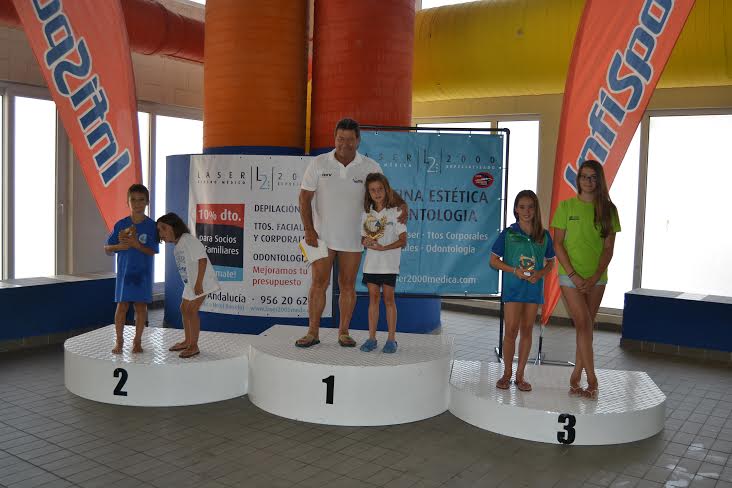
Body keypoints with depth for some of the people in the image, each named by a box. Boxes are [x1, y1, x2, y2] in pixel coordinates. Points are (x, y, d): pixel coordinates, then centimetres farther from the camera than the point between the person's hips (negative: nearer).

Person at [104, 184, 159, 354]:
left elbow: (153, 251, -9)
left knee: (141, 306, 5)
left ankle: (137, 340, 20)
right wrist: (119, 246, -17)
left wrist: (137, 244, -24)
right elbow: (107, 249, 3)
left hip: (144, 273, -1)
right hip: (124, 271, 1)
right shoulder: (121, 225, -1)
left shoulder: (152, 226, -5)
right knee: (122, 305, 1)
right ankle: (119, 340, 16)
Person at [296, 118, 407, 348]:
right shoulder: (318, 163, -4)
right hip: (322, 235, -1)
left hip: (352, 238, 1)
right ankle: (313, 332, 8)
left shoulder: (370, 167, -1)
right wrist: (308, 230, -11)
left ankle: (343, 333, 17)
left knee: (347, 286, 7)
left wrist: (402, 204, -13)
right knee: (319, 283, -1)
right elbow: (305, 197, -2)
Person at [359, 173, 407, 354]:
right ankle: (372, 337, 12)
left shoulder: (395, 212, -4)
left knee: (388, 299, 1)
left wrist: (383, 247, -19)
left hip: (389, 264, -3)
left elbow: (403, 241, -8)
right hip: (371, 262, 4)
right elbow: (363, 238, 14)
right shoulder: (366, 214, 8)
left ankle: (391, 339, 9)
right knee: (373, 298, 6)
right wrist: (366, 242, -10)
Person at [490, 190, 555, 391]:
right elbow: (494, 260, 0)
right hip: (513, 286, -2)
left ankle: (520, 374, 18)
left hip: (534, 287, 2)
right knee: (511, 330, -4)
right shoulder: (508, 234, -2)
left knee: (527, 330, 8)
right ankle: (507, 373, 11)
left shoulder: (544, 235, 4)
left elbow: (550, 262, 12)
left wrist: (540, 273, -9)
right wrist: (514, 270, -13)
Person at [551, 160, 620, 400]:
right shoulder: (566, 206, -1)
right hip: (570, 275, -2)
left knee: (586, 326, 6)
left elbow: (609, 247, 2)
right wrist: (574, 275, -11)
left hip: (597, 277, 3)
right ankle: (592, 379, -4)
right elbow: (558, 244, -3)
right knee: (583, 324, -10)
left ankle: (576, 376, 15)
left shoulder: (607, 209, 4)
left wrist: (595, 277, -9)